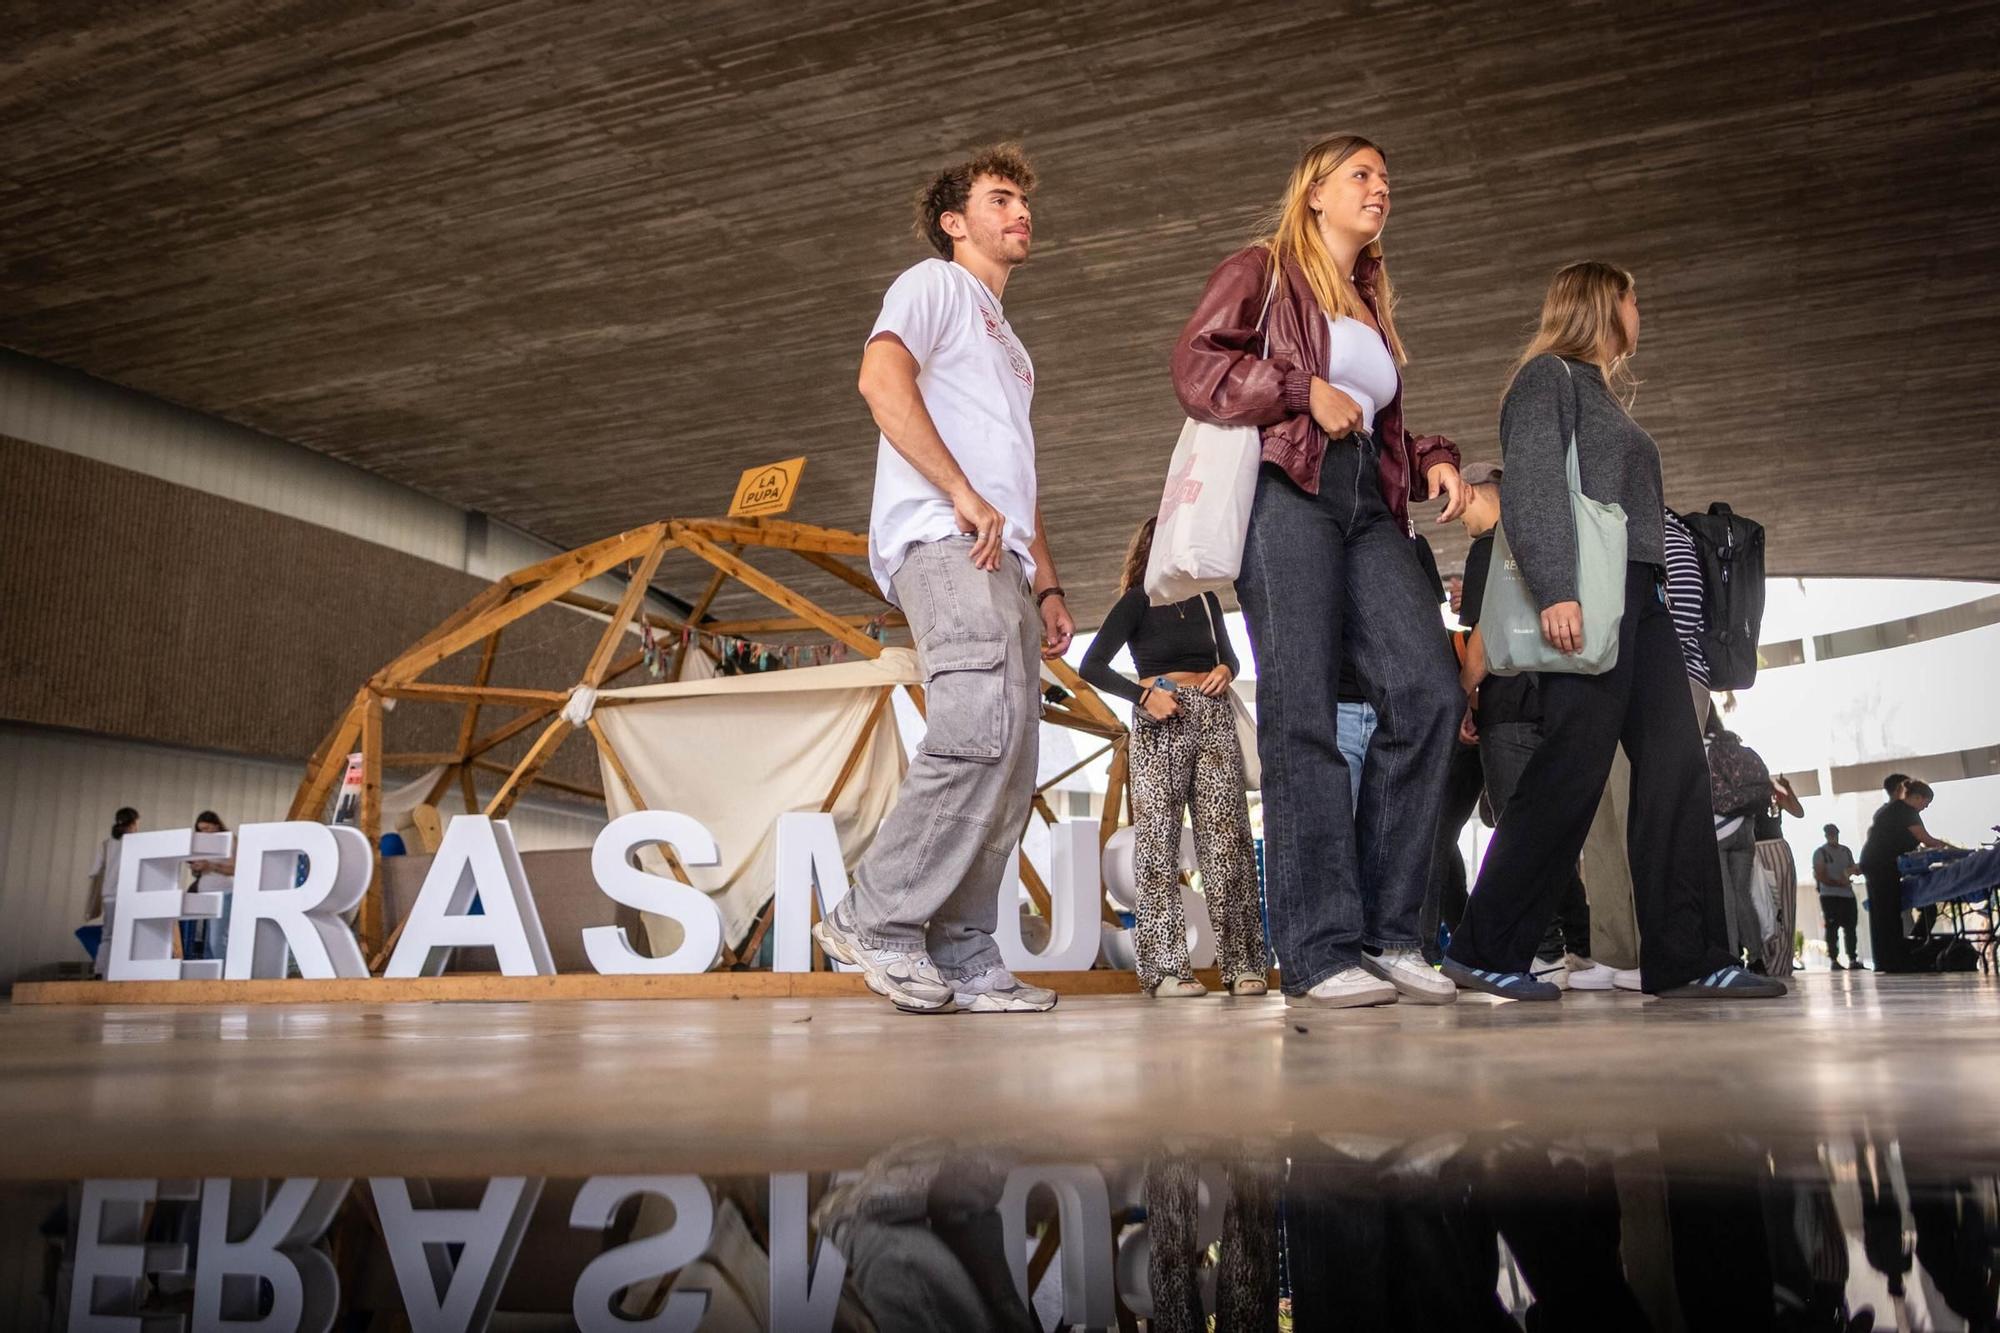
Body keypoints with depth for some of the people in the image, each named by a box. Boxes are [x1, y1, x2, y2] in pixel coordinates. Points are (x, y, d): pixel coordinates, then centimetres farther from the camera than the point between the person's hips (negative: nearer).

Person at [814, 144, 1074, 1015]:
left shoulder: (1007, 346, 36)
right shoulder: (934, 285, 10)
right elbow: (882, 380, -11)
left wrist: (1047, 586, 21)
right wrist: (962, 494, -17)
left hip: (999, 556, 9)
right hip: (942, 540, -9)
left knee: (1006, 757, 0)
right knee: (983, 724, -26)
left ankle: (963, 959, 2)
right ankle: (878, 919, -18)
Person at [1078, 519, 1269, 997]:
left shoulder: (1205, 598, 16)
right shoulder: (1138, 602, 3)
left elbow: (1228, 654, 27)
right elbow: (1092, 666, -4)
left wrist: (1226, 670, 4)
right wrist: (1143, 694, -15)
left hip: (1214, 717, 4)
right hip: (1160, 724, -4)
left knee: (1226, 838, -2)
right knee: (1158, 841, -7)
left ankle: (1242, 962, 1)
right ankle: (1165, 967, -6)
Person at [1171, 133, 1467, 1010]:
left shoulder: (1374, 308, 31)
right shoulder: (1260, 273, 12)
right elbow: (1196, 363, -2)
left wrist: (1433, 460, 11)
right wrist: (1304, 389, -9)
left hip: (1370, 506, 6)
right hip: (1287, 494, -6)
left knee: (1427, 693, -11)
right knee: (1302, 716, -12)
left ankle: (1387, 931, -4)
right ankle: (1317, 951, -10)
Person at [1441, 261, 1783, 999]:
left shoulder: (1600, 391, 29)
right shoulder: (1550, 375, 2)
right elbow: (1529, 486, -13)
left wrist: (1649, 594, 14)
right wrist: (1555, 590, -25)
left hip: (1639, 599, 9)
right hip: (1589, 597, -9)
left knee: (1676, 768, 1)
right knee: (1571, 770, -11)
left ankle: (1686, 959, 3)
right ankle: (1485, 951, -4)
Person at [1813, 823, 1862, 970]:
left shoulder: (1846, 850, 15)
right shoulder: (1820, 852, -2)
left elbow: (1853, 869, 20)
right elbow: (1820, 876, -9)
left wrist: (1858, 869, -3)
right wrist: (1839, 883, -19)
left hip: (1848, 894, 5)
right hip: (1830, 895, -5)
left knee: (1850, 927, 4)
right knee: (1832, 928, -5)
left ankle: (1852, 959, 8)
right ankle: (1834, 960, -3)